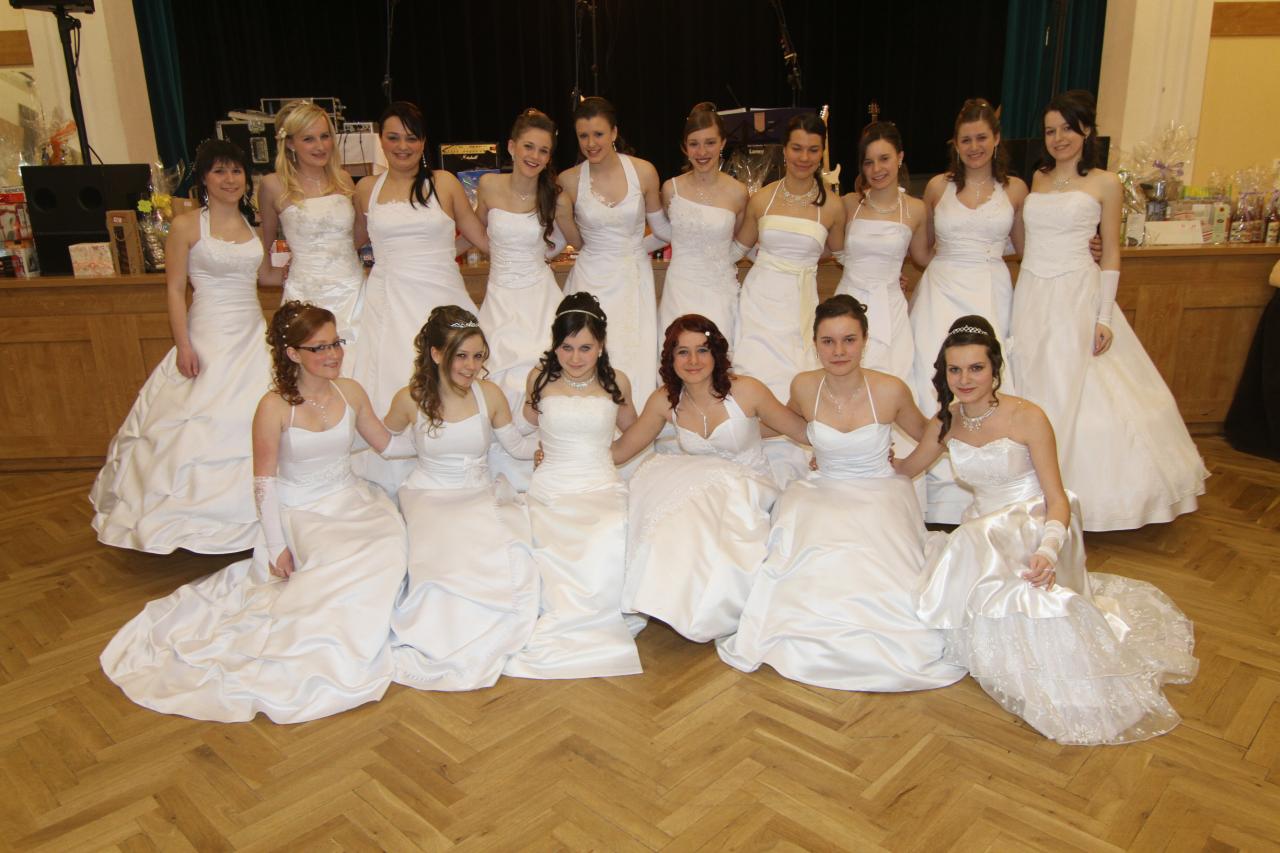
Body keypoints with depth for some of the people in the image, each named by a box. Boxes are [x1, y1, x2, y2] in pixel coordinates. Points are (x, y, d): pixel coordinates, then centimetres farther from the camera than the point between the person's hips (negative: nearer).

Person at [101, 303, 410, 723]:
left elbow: (388, 444, 13)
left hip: (351, 500, 5)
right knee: (343, 564, -31)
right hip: (301, 511, -4)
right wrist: (276, 547, -14)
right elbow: (264, 482, -10)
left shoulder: (350, 392, -1)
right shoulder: (274, 408, -14)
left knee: (391, 543, -25)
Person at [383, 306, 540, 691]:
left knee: (504, 554, -30)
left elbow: (518, 445, 10)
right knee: (447, 555, -34)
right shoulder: (410, 399, -5)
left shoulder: (490, 394, -2)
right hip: (430, 497, -2)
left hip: (480, 495, 2)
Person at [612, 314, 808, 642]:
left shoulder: (745, 391, -12)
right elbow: (619, 451, 5)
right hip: (698, 488, 3)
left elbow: (804, 431, -3)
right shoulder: (664, 401, -2)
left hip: (748, 489, -3)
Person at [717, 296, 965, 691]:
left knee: (876, 577, -29)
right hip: (821, 495, 2)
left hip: (880, 496, -2)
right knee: (813, 569, -29)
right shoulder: (804, 386, -7)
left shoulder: (891, 390, -14)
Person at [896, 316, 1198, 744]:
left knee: (978, 552, -33)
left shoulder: (1027, 417, -15)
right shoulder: (945, 423, 0)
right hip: (985, 529, 5)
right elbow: (904, 468, 19)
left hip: (1035, 523, -5)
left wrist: (1049, 550, -32)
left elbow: (1057, 499, -14)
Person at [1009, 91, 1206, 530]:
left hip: (1077, 297, -4)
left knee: (1072, 391, -4)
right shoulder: (1038, 178, 12)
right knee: (1031, 389, 5)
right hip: (1031, 296, 4)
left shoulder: (1105, 184, 0)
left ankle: (1075, 488, 9)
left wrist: (1104, 317, -7)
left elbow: (1111, 252, -1)